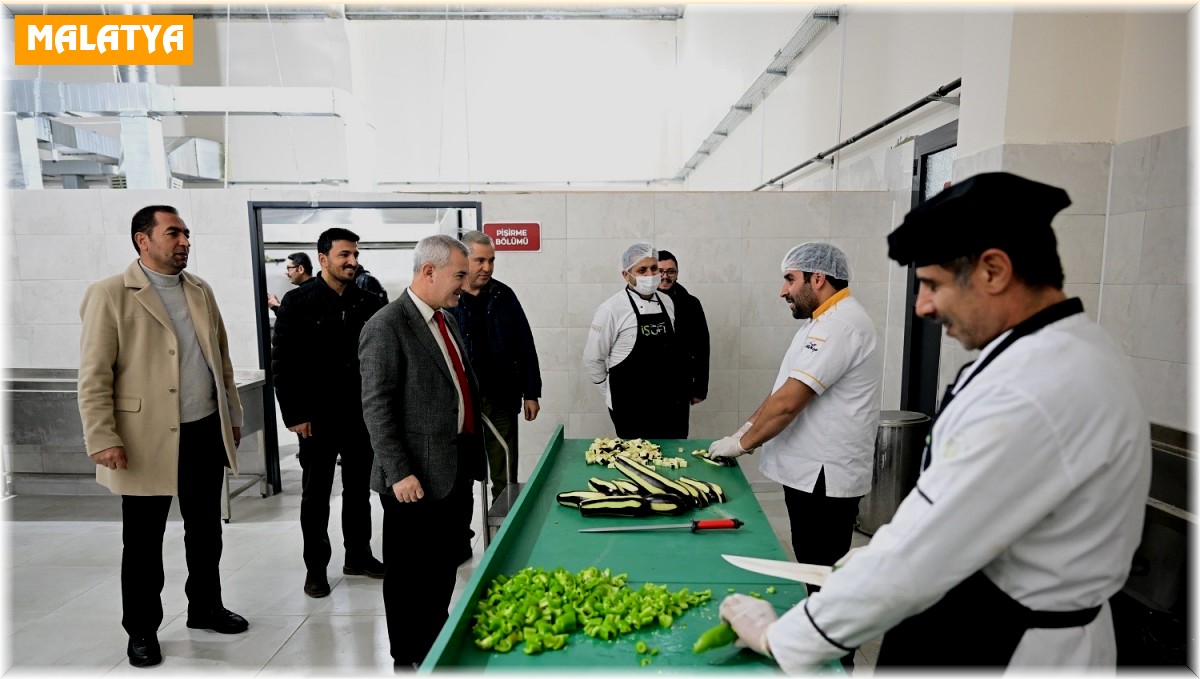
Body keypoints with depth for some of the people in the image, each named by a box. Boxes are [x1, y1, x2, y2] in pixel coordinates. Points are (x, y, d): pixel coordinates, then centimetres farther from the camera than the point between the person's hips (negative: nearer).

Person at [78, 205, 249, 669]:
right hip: (147, 440, -5)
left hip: (206, 433, 5)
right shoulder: (109, 295, -7)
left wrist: (233, 415, 14)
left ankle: (205, 607, 35)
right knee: (144, 542, 10)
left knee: (206, 529, 17)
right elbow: (94, 376, -10)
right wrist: (103, 439, -15)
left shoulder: (200, 290, 9)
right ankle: (142, 630, 28)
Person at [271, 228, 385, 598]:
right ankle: (316, 567, 25)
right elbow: (282, 363, -7)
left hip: (361, 413, 3)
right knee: (316, 494, 10)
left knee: (359, 489, 15)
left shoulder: (368, 302, 3)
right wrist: (294, 415, -10)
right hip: (317, 417, -3)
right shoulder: (298, 302, -6)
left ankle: (359, 555, 31)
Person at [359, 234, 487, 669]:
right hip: (418, 477, -8)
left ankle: (438, 646, 40)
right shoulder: (386, 327, -15)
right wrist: (398, 473, -19)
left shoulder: (446, 319, 12)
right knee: (410, 575, 10)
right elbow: (376, 407, -17)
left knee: (445, 568, 21)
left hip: (458, 469, 8)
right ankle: (408, 661, 29)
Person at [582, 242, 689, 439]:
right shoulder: (612, 309, -12)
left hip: (670, 403, 5)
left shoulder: (667, 303, 6)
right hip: (631, 408, -5)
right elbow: (592, 359, -6)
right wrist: (615, 395, 2)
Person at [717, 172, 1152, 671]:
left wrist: (778, 637, -18)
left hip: (1002, 650, -9)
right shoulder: (1074, 350, 3)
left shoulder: (1029, 393, -31)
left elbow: (916, 561, -29)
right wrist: (883, 553, 7)